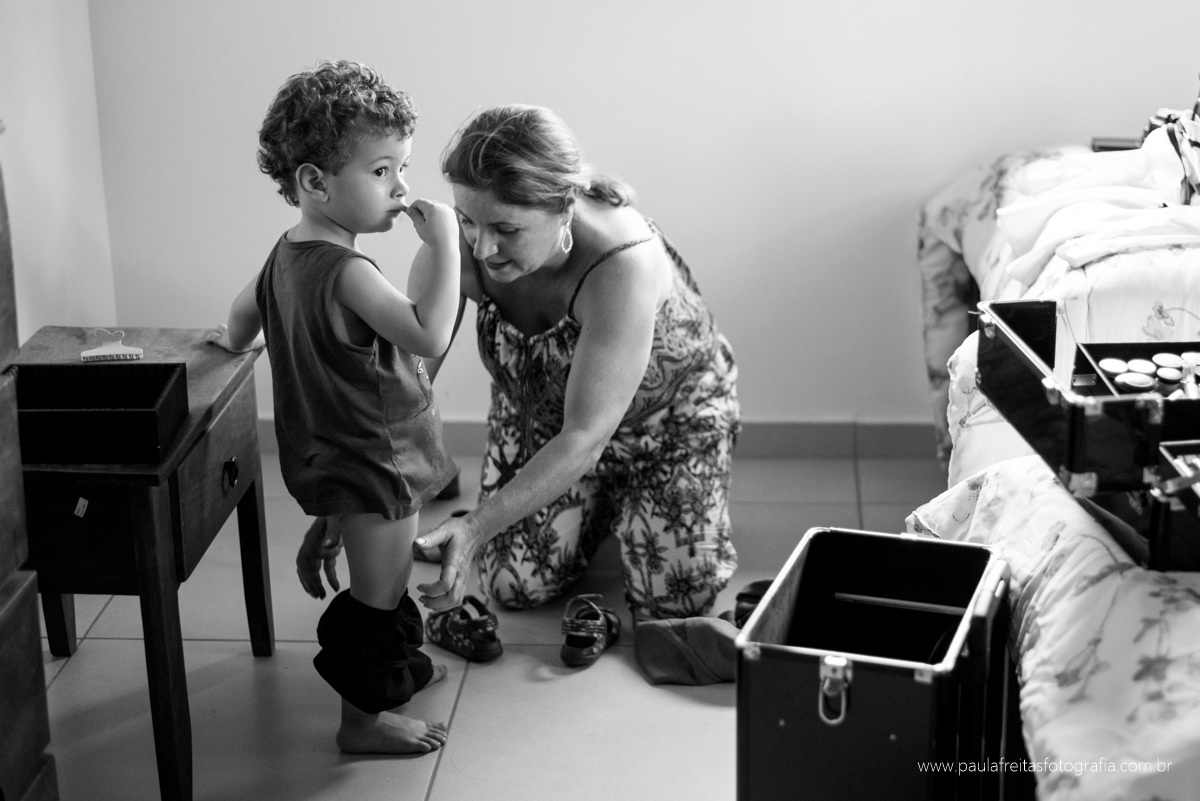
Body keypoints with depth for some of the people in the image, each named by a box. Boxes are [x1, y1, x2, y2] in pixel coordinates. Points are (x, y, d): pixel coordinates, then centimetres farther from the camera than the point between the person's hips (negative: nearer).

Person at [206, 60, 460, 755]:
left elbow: (242, 316, 19)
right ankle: (363, 718, 21)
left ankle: (394, 666, 47)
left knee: (384, 584, 28)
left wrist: (234, 338, 42)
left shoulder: (289, 250, 1)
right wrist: (442, 240, -35)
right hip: (374, 466, -10)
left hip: (341, 458, 10)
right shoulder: (345, 272, -30)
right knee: (377, 598, 6)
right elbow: (429, 335, -41)